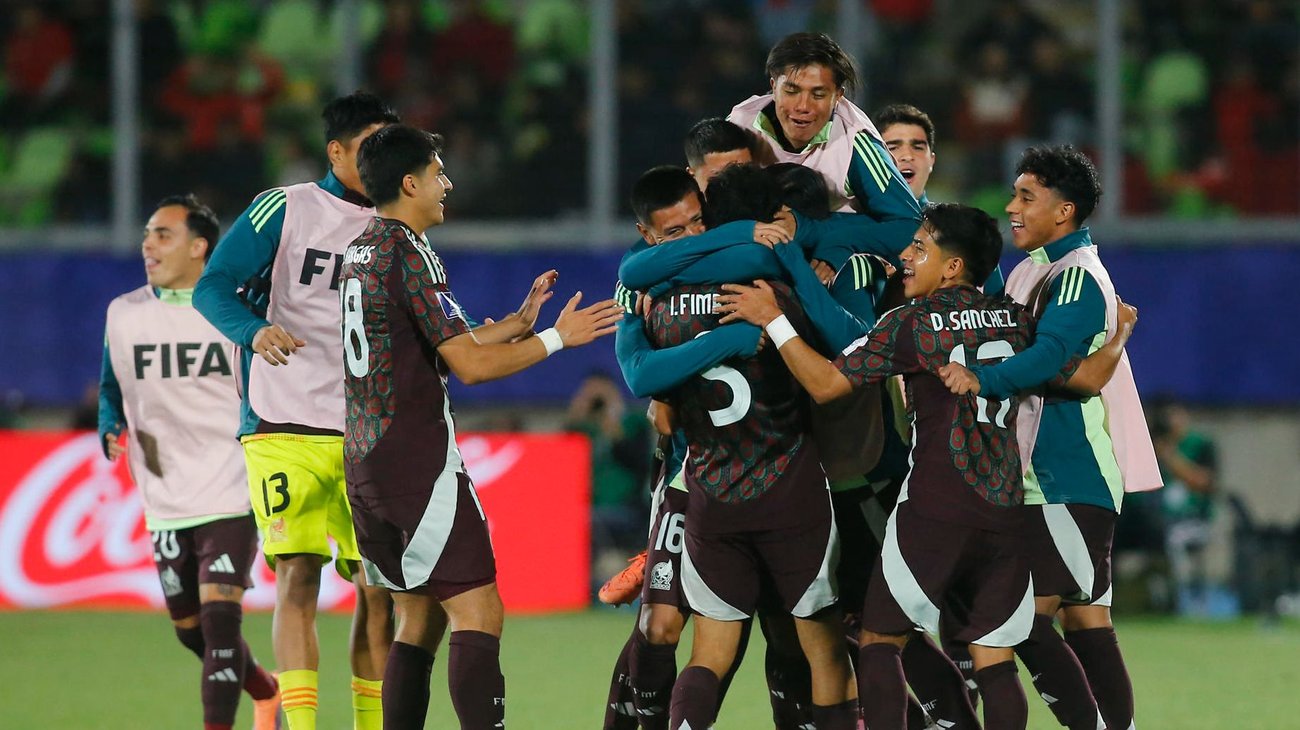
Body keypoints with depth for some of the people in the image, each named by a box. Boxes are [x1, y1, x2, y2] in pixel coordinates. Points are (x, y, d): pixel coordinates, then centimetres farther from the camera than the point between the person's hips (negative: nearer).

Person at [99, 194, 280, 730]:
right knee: (192, 631, 12)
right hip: (165, 503, 5)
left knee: (219, 617, -18)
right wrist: (112, 433, -1)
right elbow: (112, 389, 18)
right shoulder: (124, 313, 5)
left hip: (231, 497, -5)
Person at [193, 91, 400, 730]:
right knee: (298, 575, -12)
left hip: (367, 433, 5)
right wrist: (254, 331, -26)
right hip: (286, 430, -5)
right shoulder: (286, 210, -2)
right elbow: (212, 288, -7)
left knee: (379, 583, 1)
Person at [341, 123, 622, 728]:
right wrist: (557, 338, -5)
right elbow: (469, 365, -15)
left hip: (365, 462, 10)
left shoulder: (359, 253, 16)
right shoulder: (409, 254, -13)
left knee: (420, 618, 13)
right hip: (418, 461, -10)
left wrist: (519, 323, 25)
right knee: (478, 613, -12)